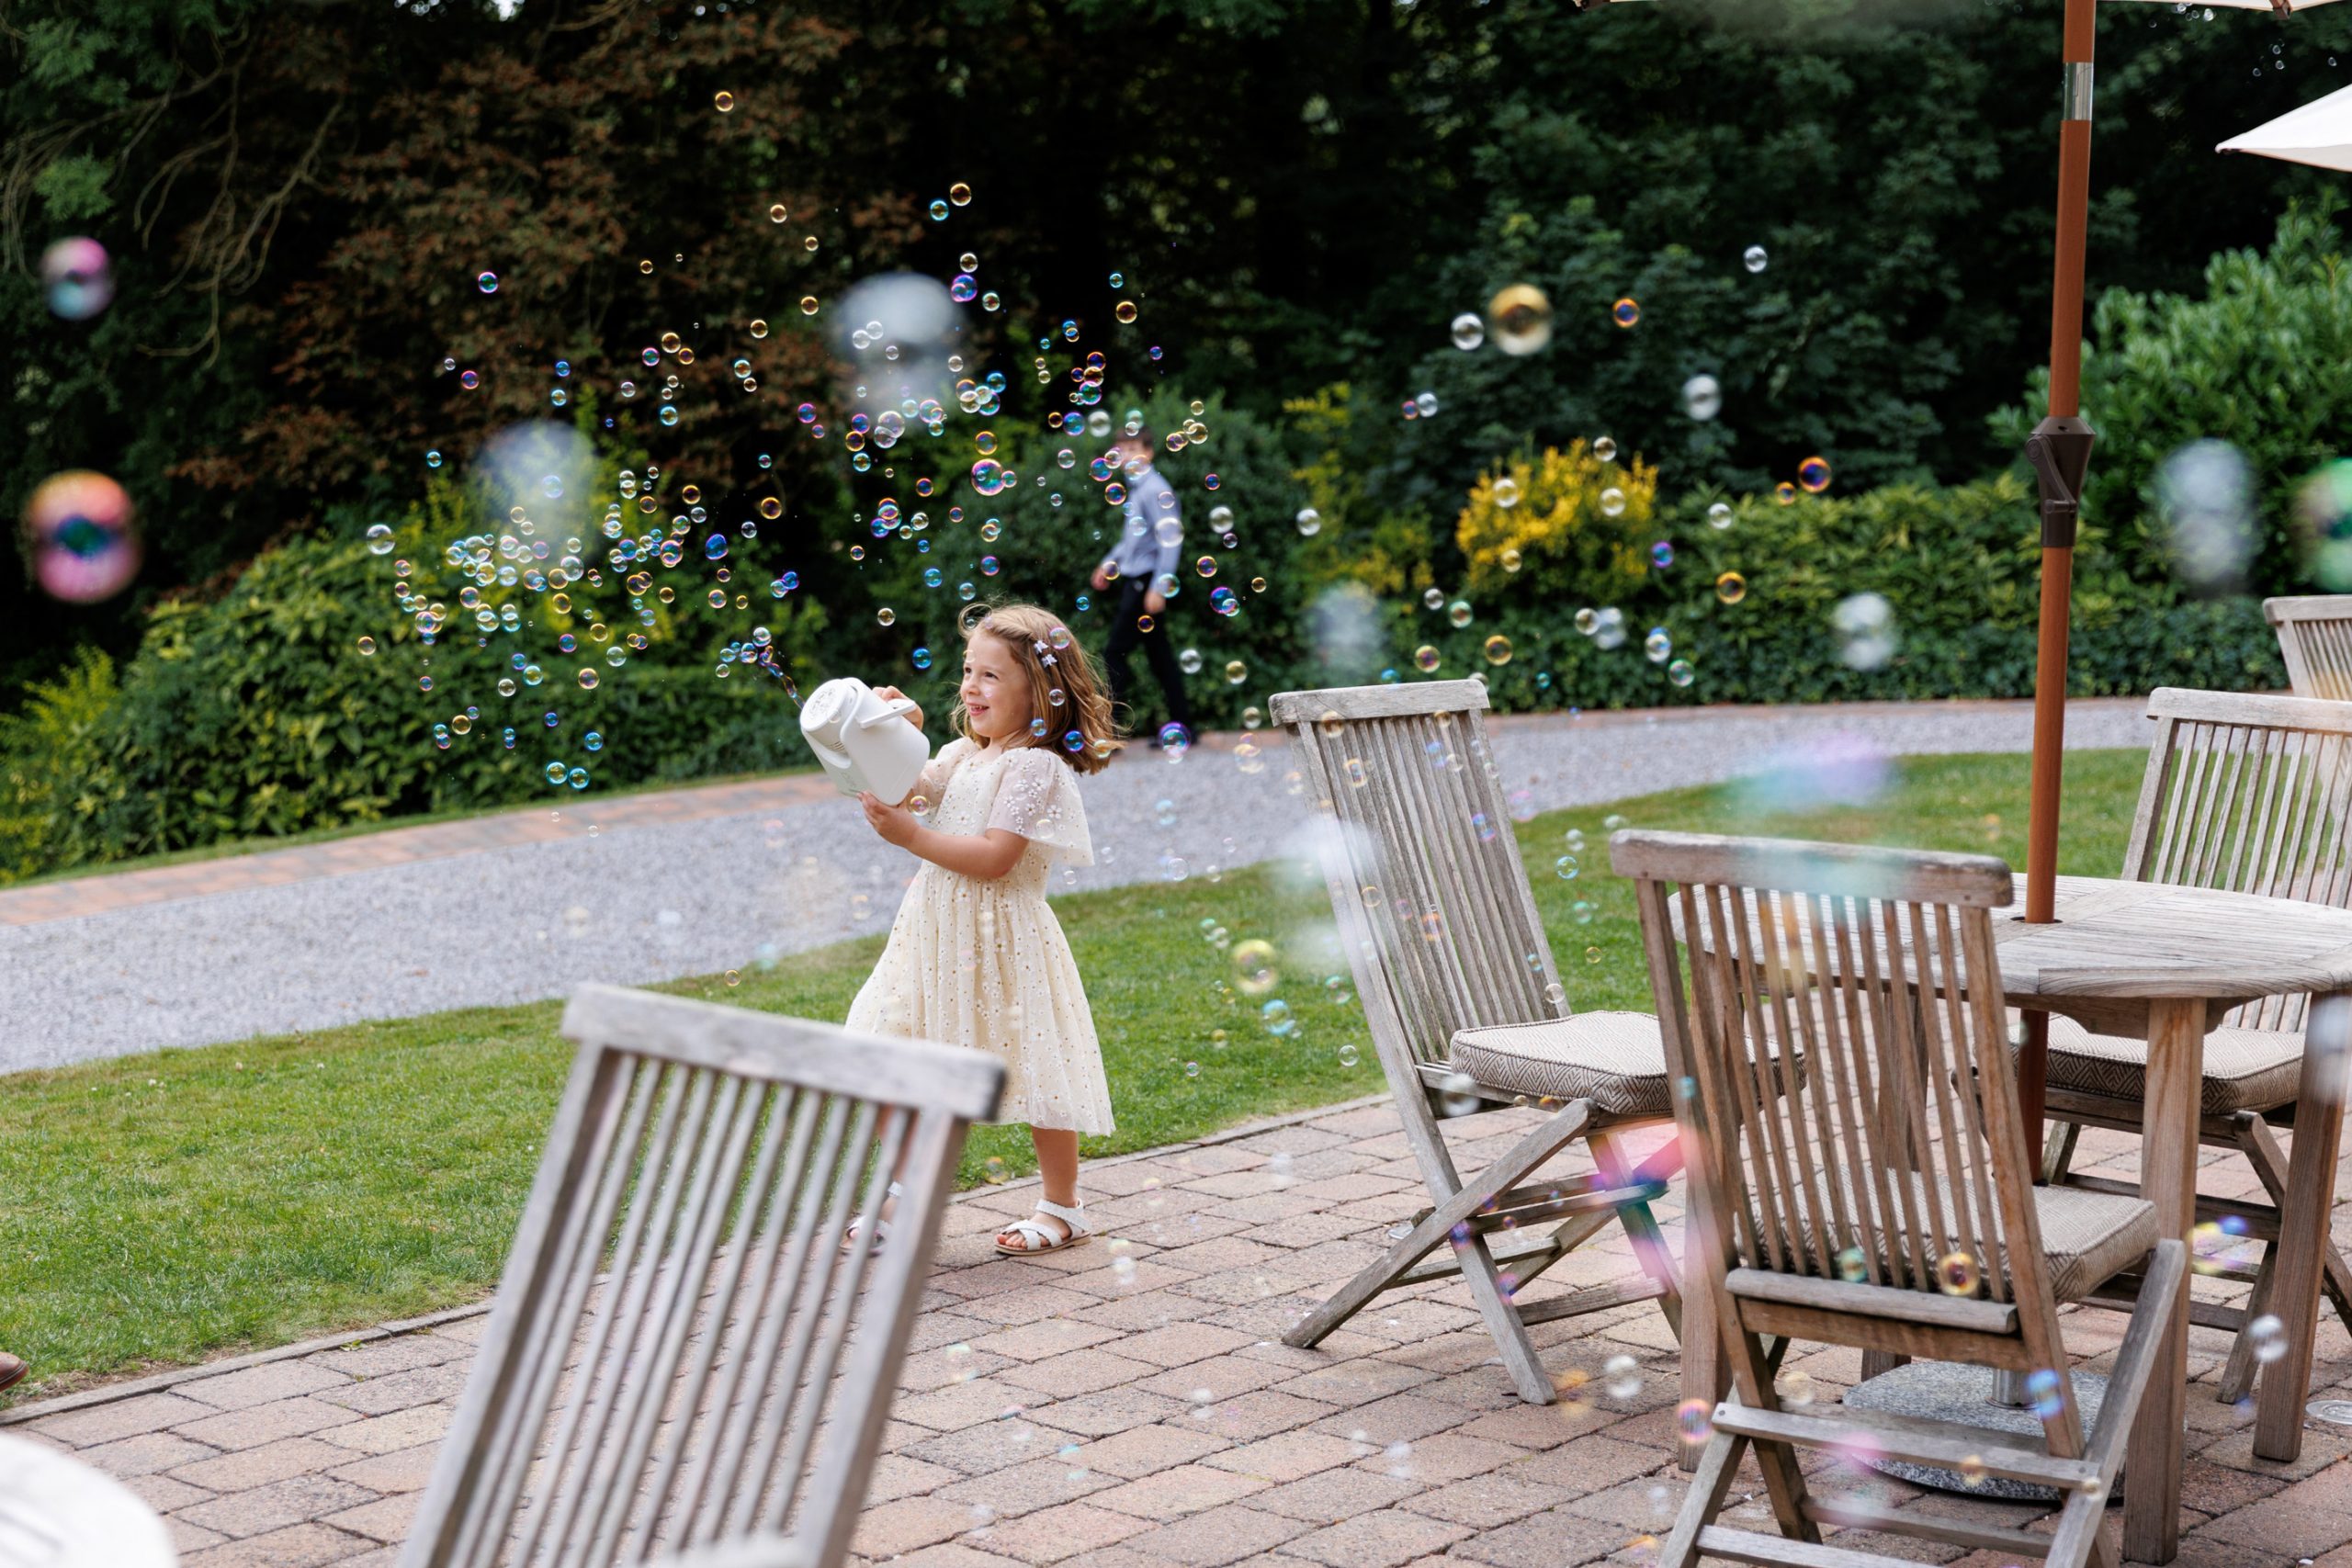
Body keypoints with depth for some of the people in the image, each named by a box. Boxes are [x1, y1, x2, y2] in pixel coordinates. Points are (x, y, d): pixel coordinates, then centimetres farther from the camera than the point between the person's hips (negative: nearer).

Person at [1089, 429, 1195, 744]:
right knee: (1158, 655, 10)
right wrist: (1109, 564, 25)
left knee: (1115, 652, -9)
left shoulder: (1156, 490, -14)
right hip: (1134, 581, 9)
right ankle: (1181, 726, 13)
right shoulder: (1135, 490, 14)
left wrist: (1159, 587, -22)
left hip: (1145, 583, -9)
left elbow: (1170, 540, -19)